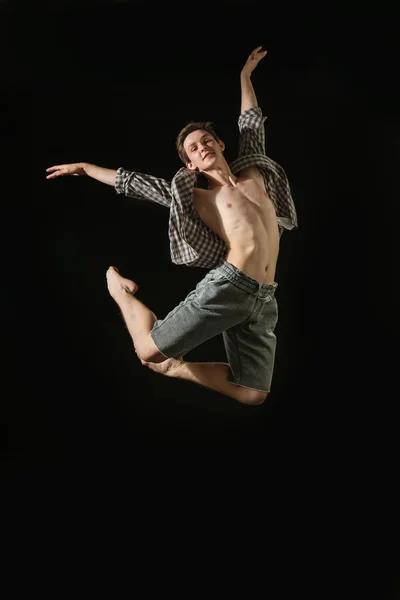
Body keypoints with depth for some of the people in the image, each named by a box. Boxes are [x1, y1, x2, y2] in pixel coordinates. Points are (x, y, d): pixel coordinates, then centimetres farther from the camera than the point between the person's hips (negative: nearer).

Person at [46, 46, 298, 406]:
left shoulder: (253, 172, 21)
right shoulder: (195, 197, 8)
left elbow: (252, 123, 35)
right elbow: (135, 183, 13)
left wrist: (245, 75, 44)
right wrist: (84, 168, 18)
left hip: (264, 299, 4)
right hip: (227, 285, -4)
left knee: (253, 395, -1)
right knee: (149, 351, -5)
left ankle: (176, 368, 19)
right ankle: (119, 287, 25)